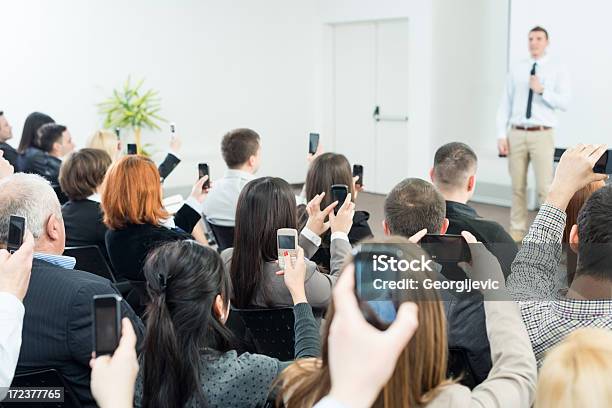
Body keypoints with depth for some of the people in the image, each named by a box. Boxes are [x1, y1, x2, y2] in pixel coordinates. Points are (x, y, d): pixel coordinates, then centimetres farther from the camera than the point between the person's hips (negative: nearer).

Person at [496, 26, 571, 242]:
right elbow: (505, 104, 7)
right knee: (518, 186, 7)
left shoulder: (558, 70, 2)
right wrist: (501, 135, -1)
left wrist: (542, 90, -20)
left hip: (542, 135, -2)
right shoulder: (516, 70, 9)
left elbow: (564, 102, -7)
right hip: (516, 134, 2)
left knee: (544, 187, -6)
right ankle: (517, 230, 17)